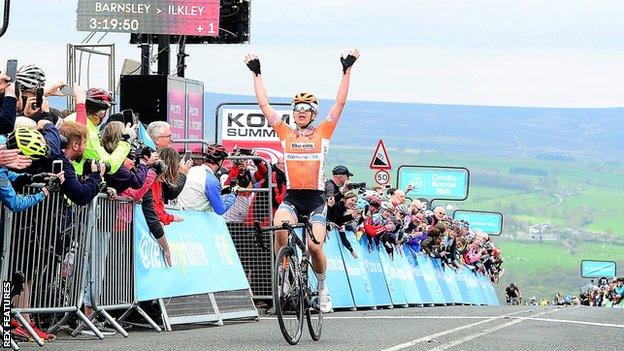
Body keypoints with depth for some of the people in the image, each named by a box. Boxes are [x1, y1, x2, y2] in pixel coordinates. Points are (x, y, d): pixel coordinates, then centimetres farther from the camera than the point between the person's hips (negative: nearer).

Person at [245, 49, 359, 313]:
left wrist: (347, 71, 2)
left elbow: (340, 103, 4)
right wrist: (256, 73, 11)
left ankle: (322, 288, 14)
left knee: (314, 246, -13)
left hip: (315, 199, -1)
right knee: (279, 229, -29)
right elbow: (264, 104, 10)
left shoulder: (323, 133, 7)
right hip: (291, 197, 1)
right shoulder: (286, 134, 10)